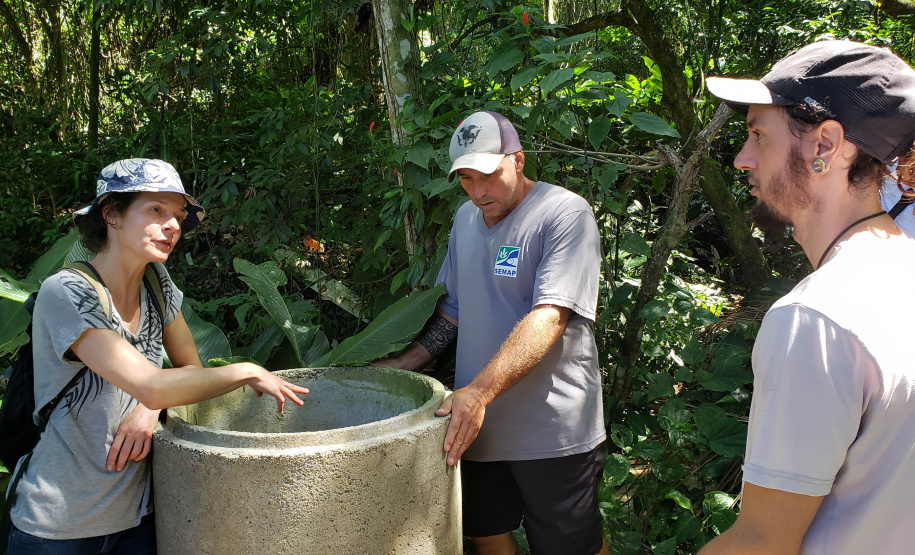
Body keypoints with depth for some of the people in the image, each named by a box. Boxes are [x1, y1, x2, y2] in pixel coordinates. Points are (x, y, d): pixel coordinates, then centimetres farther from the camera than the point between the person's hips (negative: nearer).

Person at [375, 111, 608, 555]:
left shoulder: (565, 214, -13)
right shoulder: (466, 219, 11)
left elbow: (549, 318, -23)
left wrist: (479, 392, -31)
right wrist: (401, 366, 11)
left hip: (553, 431, -6)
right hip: (478, 422, 6)